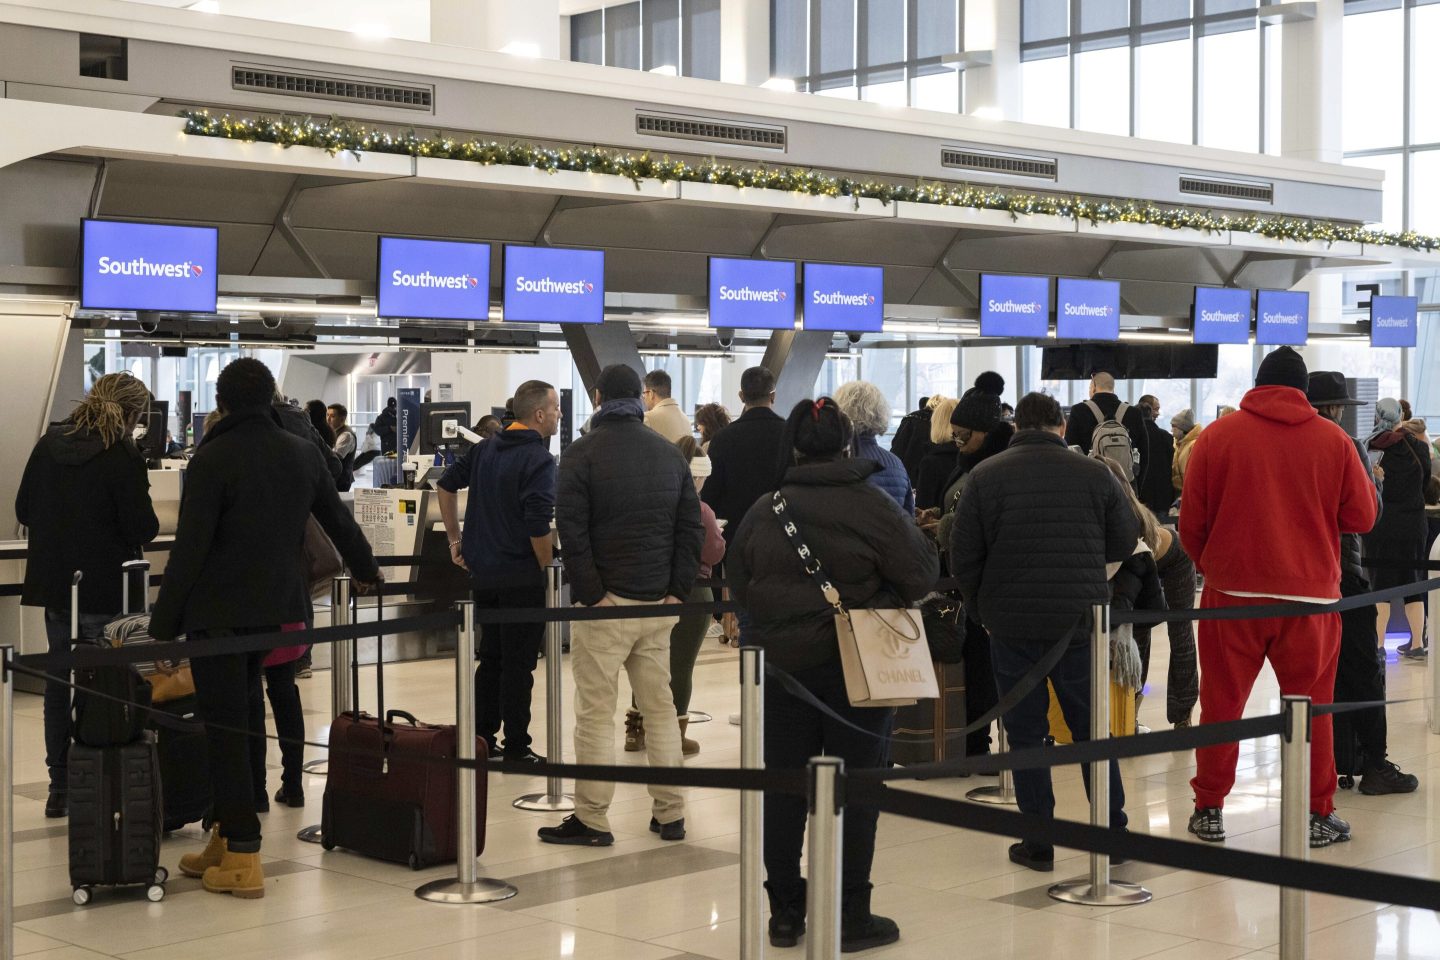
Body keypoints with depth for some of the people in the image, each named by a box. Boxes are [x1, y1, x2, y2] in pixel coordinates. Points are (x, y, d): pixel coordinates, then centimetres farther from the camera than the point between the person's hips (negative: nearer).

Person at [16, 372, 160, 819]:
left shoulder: (48, 445, 5)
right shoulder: (124, 456, -14)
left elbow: (24, 510, 11)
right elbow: (141, 528, -15)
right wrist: (152, 525, 6)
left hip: (53, 581, 6)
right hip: (104, 588, -6)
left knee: (60, 681, 13)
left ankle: (60, 787, 18)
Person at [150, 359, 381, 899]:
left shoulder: (214, 458, -10)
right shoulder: (302, 454, 7)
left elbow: (189, 548, -13)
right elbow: (338, 520, 21)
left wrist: (164, 623, -8)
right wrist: (366, 571, 39)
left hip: (218, 612, -6)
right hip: (277, 607, 6)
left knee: (225, 728, -1)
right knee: (239, 720, 15)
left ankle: (241, 858, -1)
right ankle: (227, 839, 21)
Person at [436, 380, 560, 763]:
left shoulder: (484, 449, 8)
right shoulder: (539, 460, -16)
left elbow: (445, 485, 15)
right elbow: (538, 526, -23)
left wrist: (455, 539, 19)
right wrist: (548, 570, -10)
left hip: (482, 571, 7)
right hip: (522, 578, -7)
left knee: (490, 658, 17)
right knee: (519, 664, 1)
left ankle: (481, 739, 21)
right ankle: (516, 749, 7)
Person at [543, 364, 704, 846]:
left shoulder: (582, 452, -5)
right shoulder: (671, 454, 10)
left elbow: (572, 529, -14)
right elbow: (692, 528, 6)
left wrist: (591, 594, -11)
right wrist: (676, 591, 3)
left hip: (604, 605, -5)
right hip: (658, 604, 5)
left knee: (596, 712, 0)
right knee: (661, 708, 13)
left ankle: (592, 819, 3)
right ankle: (670, 814, 16)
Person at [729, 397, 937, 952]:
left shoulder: (762, 512, 0)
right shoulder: (872, 507, -11)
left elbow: (738, 585, 9)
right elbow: (922, 576, -9)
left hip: (780, 663, 3)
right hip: (855, 670, -3)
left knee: (783, 788, 11)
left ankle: (785, 913, 18)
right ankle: (850, 918, 9)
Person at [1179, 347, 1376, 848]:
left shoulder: (1217, 435, -1)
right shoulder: (1334, 440, -1)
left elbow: (1191, 523, 1)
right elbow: (1362, 517, 4)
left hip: (1232, 592, 0)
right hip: (1311, 595, 0)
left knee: (1221, 704, 9)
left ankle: (1209, 810, 14)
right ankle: (1318, 815, 13)